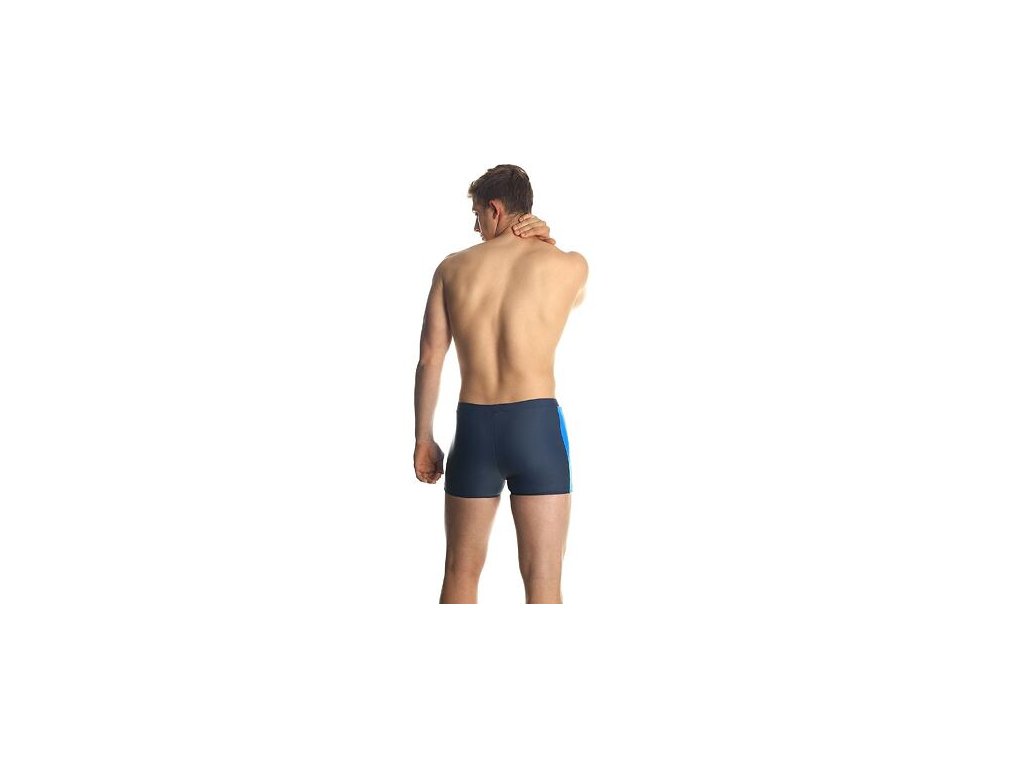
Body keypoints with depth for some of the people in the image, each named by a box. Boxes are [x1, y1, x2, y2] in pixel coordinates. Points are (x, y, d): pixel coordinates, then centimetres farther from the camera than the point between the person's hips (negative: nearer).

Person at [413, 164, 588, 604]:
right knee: (543, 582, 0)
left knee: (461, 573, 15)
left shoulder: (453, 267, 7)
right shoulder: (569, 266, 3)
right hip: (536, 423, -2)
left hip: (474, 426, 2)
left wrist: (424, 438, 13)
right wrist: (548, 244, 14)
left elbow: (429, 358, 6)